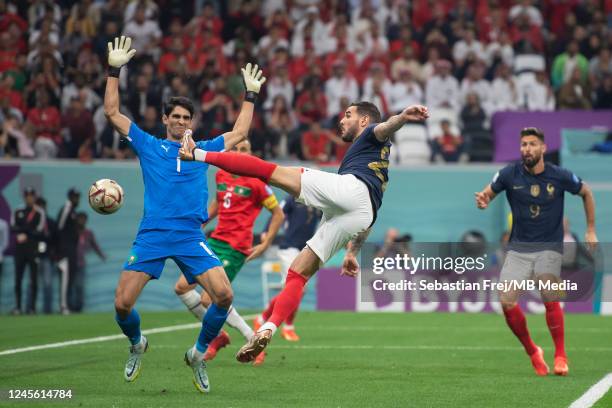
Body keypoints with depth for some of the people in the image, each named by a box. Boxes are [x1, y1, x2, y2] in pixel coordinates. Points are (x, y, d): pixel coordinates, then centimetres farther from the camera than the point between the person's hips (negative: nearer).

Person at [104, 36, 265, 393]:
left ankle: (199, 354, 5)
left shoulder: (203, 149, 19)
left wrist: (251, 95, 27)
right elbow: (113, 112, 11)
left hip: (191, 236, 1)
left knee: (224, 295, -19)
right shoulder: (148, 145, 13)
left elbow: (239, 133, 27)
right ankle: (137, 344, 25)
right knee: (123, 305, -10)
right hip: (152, 236, -1)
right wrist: (114, 71, 7)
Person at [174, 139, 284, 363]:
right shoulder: (221, 175, 10)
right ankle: (218, 335, 16)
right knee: (182, 287, 2)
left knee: (208, 300, -15)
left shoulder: (256, 182, -9)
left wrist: (265, 245, -7)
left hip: (235, 248, -7)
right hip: (215, 240, 7)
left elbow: (278, 214, -2)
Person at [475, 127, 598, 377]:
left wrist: (591, 230, 10)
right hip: (519, 247, 2)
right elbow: (488, 194, 5)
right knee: (506, 301, -13)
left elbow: (586, 193, 11)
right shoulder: (509, 175, -5)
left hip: (549, 246, -2)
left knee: (549, 294, -24)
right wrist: (482, 201, -20)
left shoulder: (560, 177, -6)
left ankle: (560, 355, -10)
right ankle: (532, 352, 9)